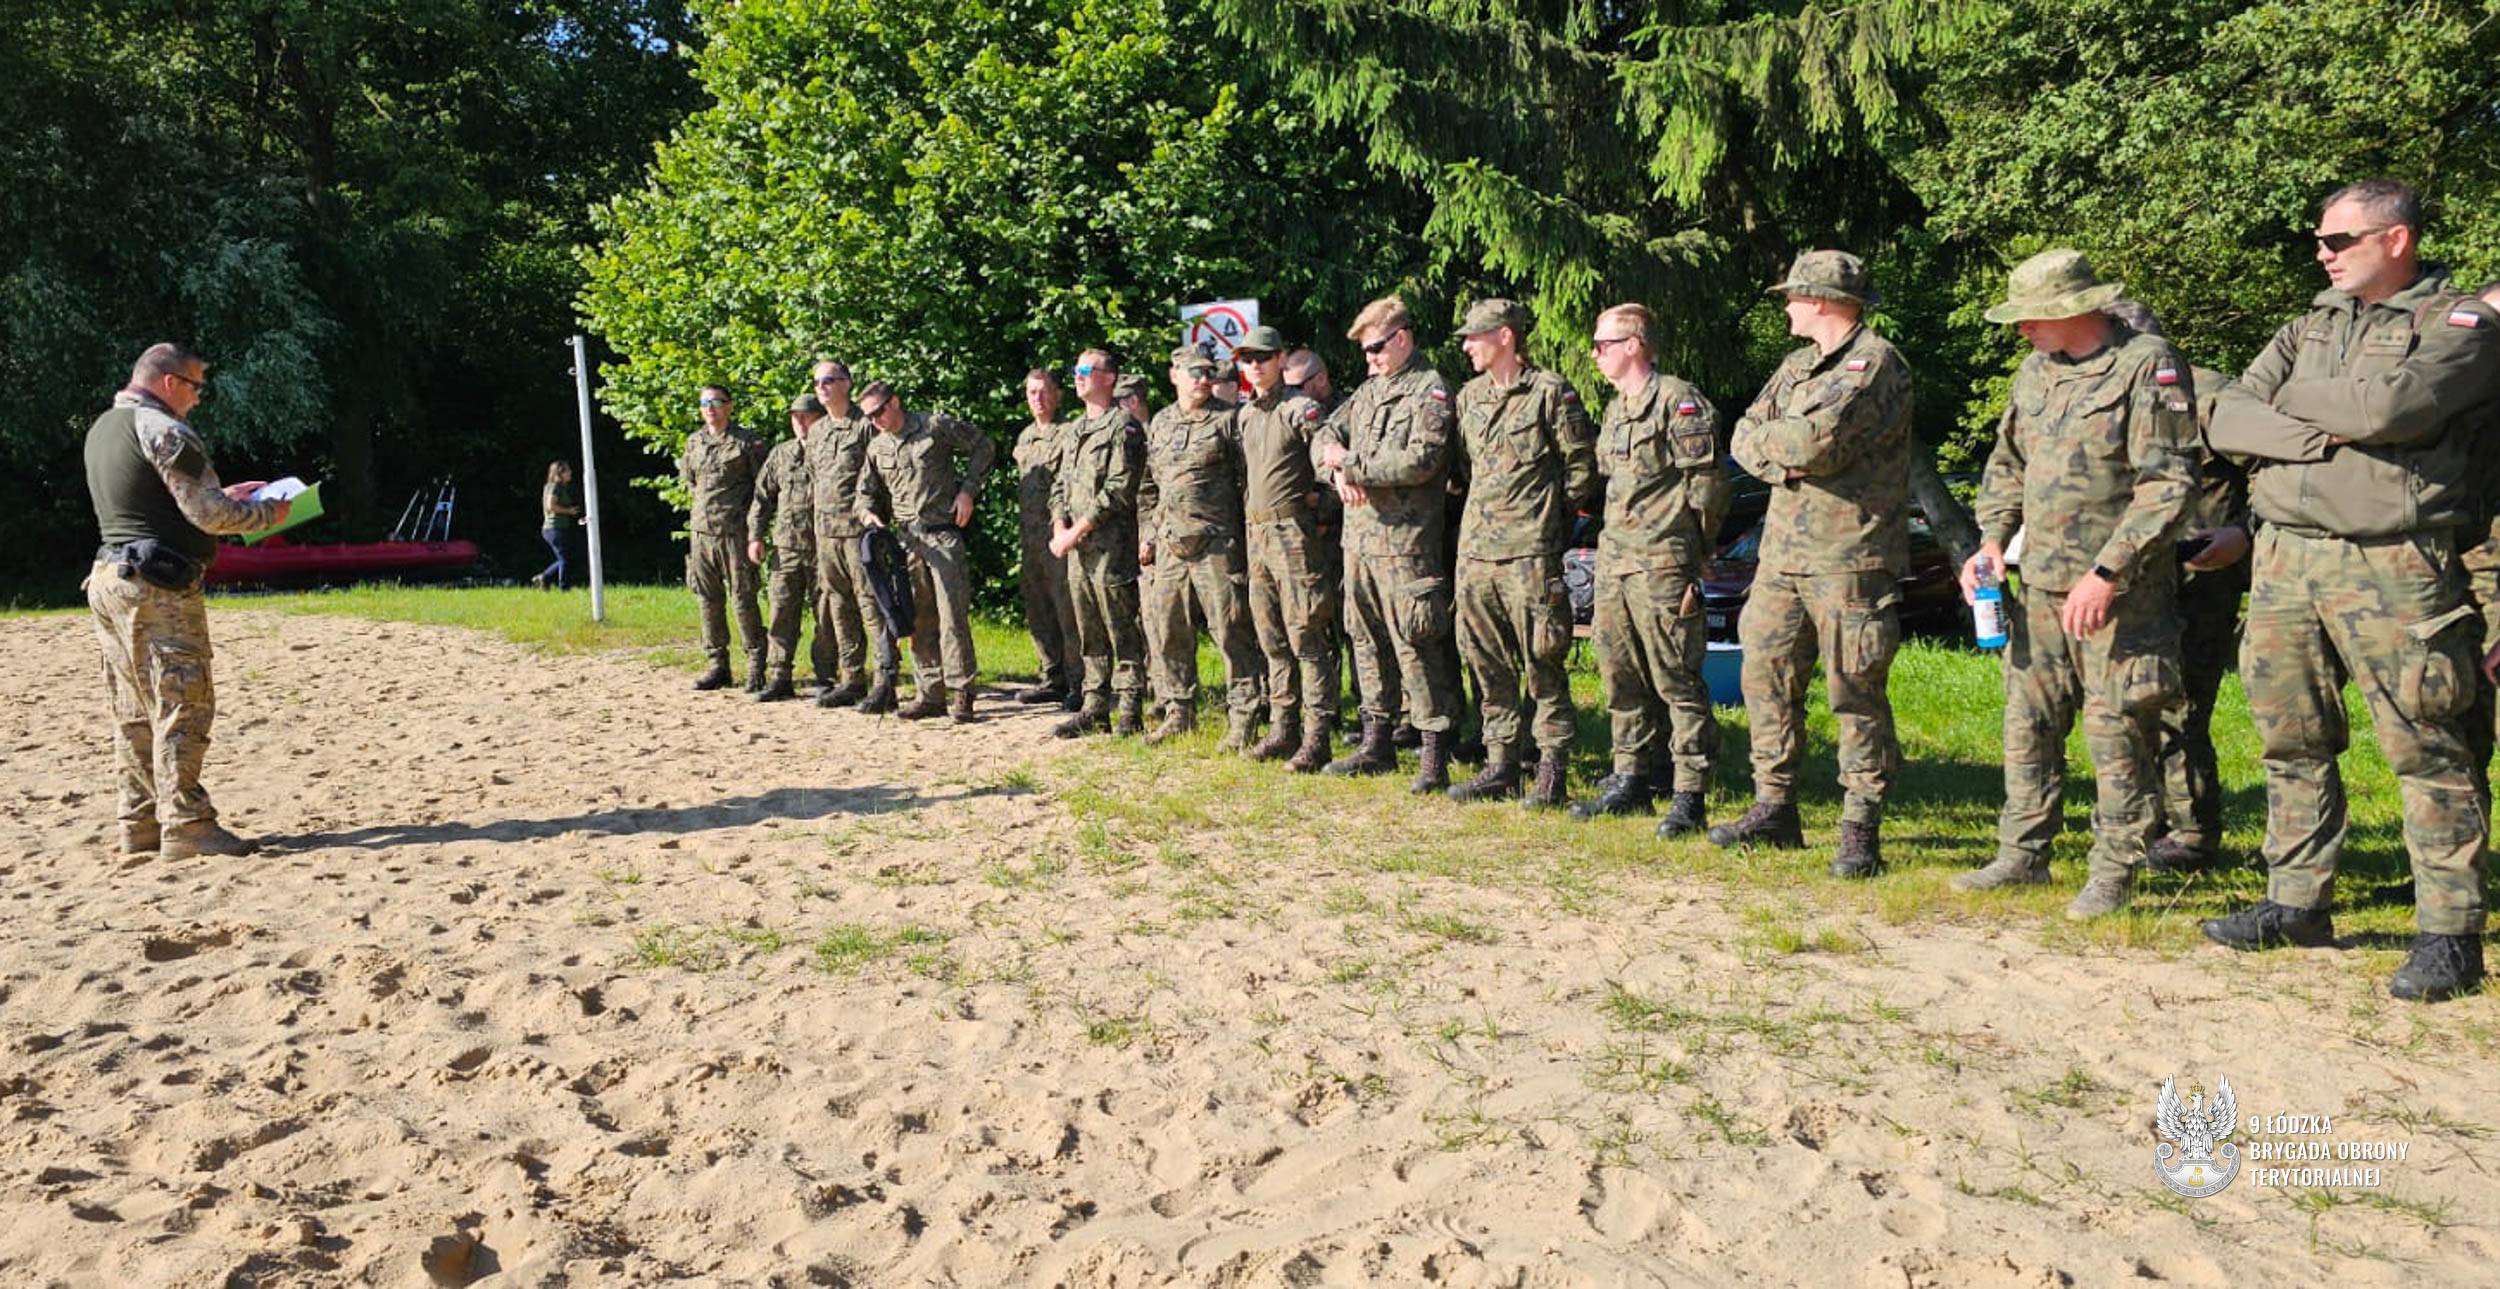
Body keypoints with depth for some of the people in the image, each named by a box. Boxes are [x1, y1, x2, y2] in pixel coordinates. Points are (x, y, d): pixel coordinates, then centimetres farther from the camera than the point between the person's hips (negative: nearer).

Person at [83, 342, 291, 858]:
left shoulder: (103, 427, 17)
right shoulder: (164, 430, -12)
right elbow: (209, 515, -15)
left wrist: (222, 495, 23)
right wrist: (266, 513, 0)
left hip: (108, 579, 10)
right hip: (158, 586, -10)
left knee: (135, 712, 12)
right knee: (183, 705, -7)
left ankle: (140, 824, 15)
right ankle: (186, 825, -7)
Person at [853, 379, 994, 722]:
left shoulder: (937, 425, -2)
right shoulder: (877, 448, 13)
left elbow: (983, 448, 6)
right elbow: (865, 493, 20)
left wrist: (968, 491, -2)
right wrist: (868, 513, -3)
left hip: (943, 536, -5)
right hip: (905, 540, 5)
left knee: (952, 616, -8)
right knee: (918, 621, 7)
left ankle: (962, 695, -4)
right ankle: (930, 694, 14)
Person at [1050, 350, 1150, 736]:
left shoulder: (1122, 426, -8)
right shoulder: (1077, 429, 19)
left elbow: (1118, 490, -16)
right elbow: (1060, 484, 20)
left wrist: (1076, 532, -14)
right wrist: (1060, 528, 2)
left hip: (1111, 547, -8)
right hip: (1077, 547, 8)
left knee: (1122, 631, -3)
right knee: (1090, 632, 12)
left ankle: (1131, 713, 2)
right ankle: (1095, 708, 19)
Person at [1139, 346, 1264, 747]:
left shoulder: (1227, 421, 0)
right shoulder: (1160, 424, 15)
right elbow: (1147, 486, 21)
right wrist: (1146, 535, 13)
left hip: (1216, 545, -5)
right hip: (1168, 545, 6)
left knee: (1230, 632, -5)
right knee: (1166, 632, 9)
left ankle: (1242, 718, 1)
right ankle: (1178, 711, 21)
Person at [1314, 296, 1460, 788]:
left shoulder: (1430, 391, -6)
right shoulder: (1368, 391, 18)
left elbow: (1421, 461, -18)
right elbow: (1324, 436, 16)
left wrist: (1351, 464, -11)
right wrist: (1338, 470, -6)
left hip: (1405, 540, -8)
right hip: (1358, 537, 8)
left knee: (1415, 647, -8)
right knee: (1368, 642, 13)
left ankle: (1434, 755, -3)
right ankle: (1375, 744, 24)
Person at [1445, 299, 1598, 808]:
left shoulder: (1551, 392, -4)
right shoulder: (1470, 395, 15)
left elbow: (1582, 465, -2)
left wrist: (1550, 514, 2)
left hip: (1528, 553, -7)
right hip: (1474, 550, 7)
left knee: (1542, 665, -3)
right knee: (1489, 667, 9)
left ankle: (1551, 770, 4)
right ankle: (1500, 764, 17)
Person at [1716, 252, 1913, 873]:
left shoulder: (1876, 363, -9)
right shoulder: (1798, 364, 18)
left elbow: (1815, 441, -22)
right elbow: (1743, 440, 11)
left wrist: (1767, 439, -3)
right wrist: (1787, 460, -10)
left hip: (1850, 559, -8)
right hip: (1781, 552, 8)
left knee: (1856, 693, -2)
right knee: (1766, 677, 10)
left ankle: (1860, 829, 5)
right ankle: (1775, 807, 20)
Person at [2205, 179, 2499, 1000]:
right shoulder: (2309, 326, 17)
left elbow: (2387, 406, -20)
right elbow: (2228, 420, 6)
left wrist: (2296, 397, -2)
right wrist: (2319, 436, -10)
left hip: (2390, 568, -6)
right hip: (2283, 557, 6)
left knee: (2425, 751, -3)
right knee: (2294, 745, 10)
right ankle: (2298, 903, 20)